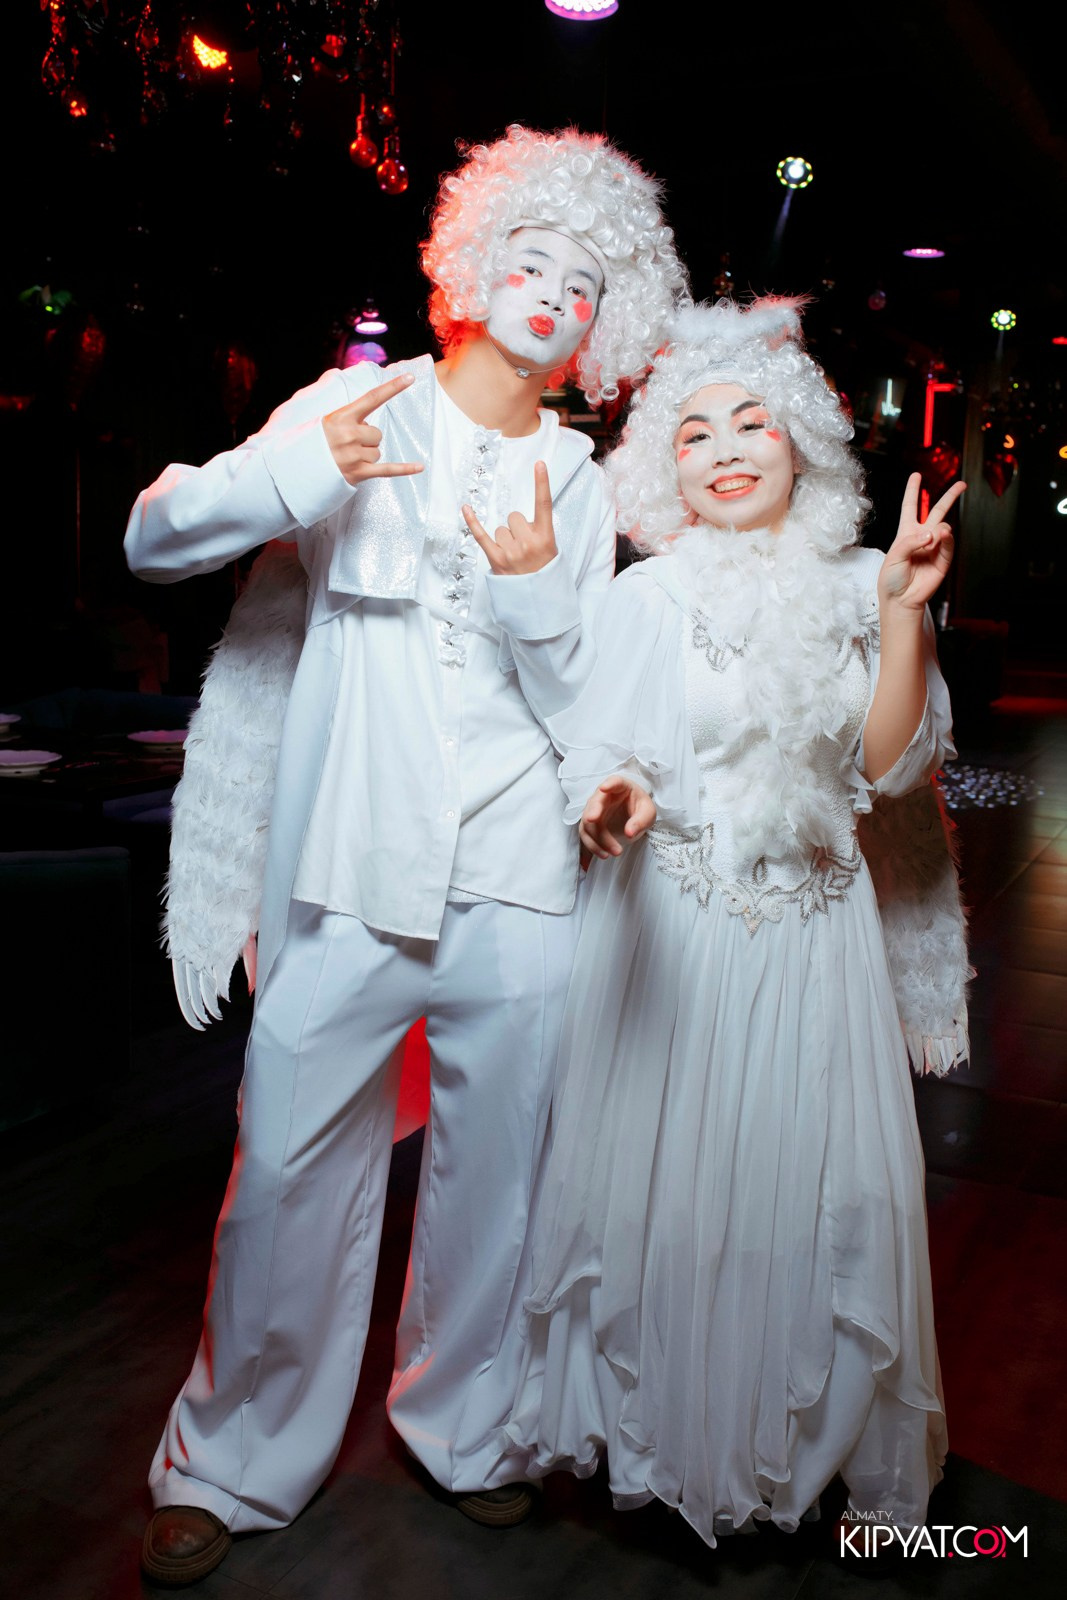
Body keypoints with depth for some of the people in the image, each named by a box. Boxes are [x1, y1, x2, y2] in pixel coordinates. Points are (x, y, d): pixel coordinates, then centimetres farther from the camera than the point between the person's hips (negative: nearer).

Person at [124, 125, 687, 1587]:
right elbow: (155, 538, -1)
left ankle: (464, 1429, 35)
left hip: (514, 885, 2)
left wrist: (535, 584, -12)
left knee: (495, 1168, 11)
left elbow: (584, 707, 6)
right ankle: (236, 1463, 25)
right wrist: (292, 476, -18)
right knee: (290, 1166, 2)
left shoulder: (579, 486, 12)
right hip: (346, 872, -2)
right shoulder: (359, 408, 6)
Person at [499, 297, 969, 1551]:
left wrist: (905, 612, -11)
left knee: (822, 1185, 8)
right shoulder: (649, 597, -4)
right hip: (672, 926, -2)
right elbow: (608, 761, -7)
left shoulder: (853, 588, 3)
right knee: (662, 1176, 7)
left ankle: (805, 1440, 32)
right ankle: (651, 1426, 33)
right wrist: (617, 806, -30)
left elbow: (888, 765, -2)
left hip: (815, 926, 3)